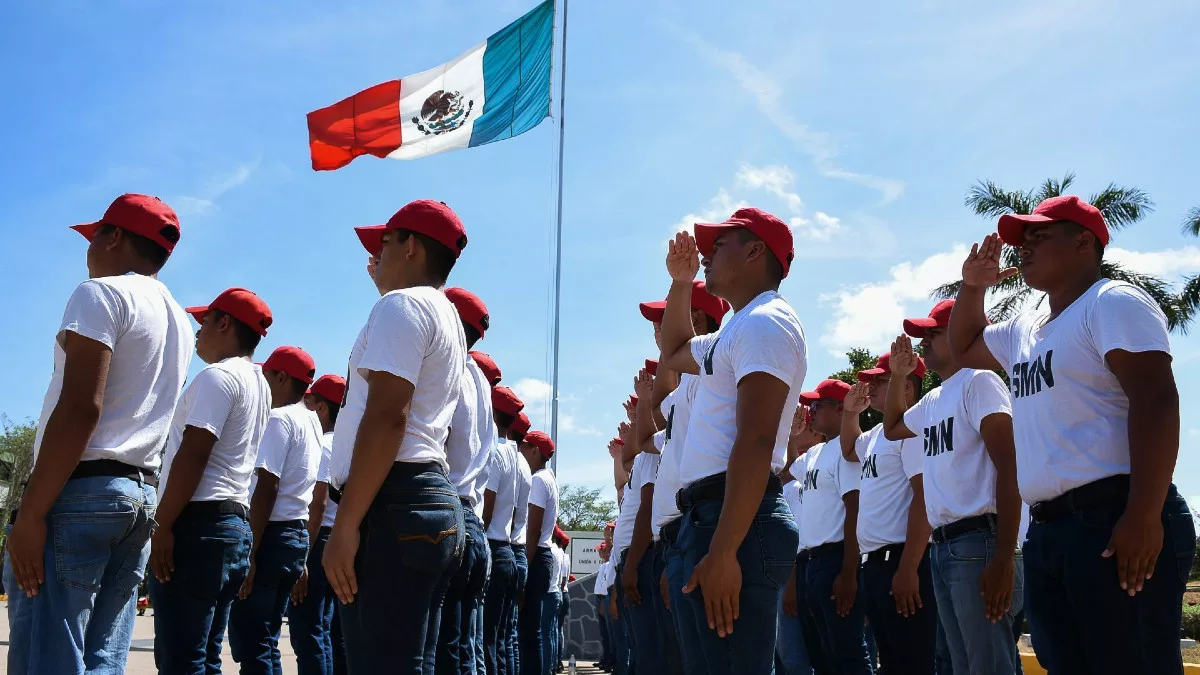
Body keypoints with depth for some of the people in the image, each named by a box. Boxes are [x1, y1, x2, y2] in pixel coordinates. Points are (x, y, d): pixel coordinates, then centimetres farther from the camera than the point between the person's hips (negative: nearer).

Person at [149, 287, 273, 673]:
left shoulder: (218, 375, -8)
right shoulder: (259, 385, 21)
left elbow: (193, 455, -17)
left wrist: (162, 525, -17)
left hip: (198, 523, -9)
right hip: (235, 524, 10)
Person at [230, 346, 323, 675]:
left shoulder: (280, 418, -11)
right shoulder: (312, 422, 16)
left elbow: (266, 487, -18)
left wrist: (250, 550, -18)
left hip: (272, 535, -9)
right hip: (297, 535, 9)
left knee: (248, 640, -6)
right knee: (266, 641, 14)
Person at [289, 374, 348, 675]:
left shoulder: (321, 444, -9)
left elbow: (317, 505, -17)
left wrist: (301, 560, -19)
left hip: (320, 540, -9)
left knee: (308, 634, -9)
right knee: (334, 636, 12)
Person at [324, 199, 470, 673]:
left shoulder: (401, 305, -5)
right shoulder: (447, 319, 24)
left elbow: (386, 418, -16)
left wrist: (345, 524, -19)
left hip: (394, 505, -10)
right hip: (435, 502, 10)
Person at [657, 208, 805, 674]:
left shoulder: (763, 323, -9)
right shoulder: (739, 332, 24)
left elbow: (755, 445, -20)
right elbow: (674, 354, 43)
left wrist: (722, 552, -26)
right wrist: (680, 283, 27)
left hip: (737, 523, -11)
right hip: (711, 516, 11)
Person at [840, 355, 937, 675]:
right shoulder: (878, 434, 19)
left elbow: (923, 498, -19)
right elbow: (849, 451, 42)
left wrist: (908, 569, -25)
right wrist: (850, 411, 23)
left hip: (901, 562, -10)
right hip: (874, 563, 10)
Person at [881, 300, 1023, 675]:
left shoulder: (978, 382, -5)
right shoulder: (932, 401, 19)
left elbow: (1009, 471, -14)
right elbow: (892, 429, 40)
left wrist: (1003, 558, -23)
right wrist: (898, 375, 22)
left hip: (979, 542, -9)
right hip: (942, 546, 9)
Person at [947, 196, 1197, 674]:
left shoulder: (1112, 303, -5)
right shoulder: (1025, 330, 20)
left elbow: (1156, 401, -16)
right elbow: (963, 348, 38)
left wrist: (1144, 516, -25)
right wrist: (972, 287, 19)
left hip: (1113, 522, -9)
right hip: (1047, 530, 9)